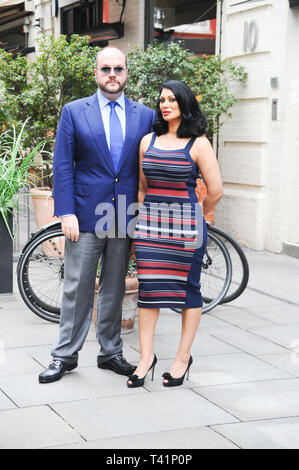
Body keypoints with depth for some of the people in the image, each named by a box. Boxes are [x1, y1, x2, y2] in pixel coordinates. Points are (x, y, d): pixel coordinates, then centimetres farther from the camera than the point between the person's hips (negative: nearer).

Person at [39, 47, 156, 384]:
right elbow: (62, 166, -2)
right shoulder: (74, 112, 1)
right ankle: (65, 355, 14)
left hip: (126, 216, 2)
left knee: (115, 288, 12)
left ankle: (110, 352, 24)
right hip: (85, 214, -2)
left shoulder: (145, 116, 7)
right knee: (77, 288, 2)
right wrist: (66, 213, -10)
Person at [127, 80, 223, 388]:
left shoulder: (198, 144, -5)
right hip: (149, 223, 4)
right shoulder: (148, 141, 9)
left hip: (185, 225, -4)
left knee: (188, 289, 4)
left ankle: (183, 357, 16)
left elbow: (215, 191, -2)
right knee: (148, 288, 2)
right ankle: (146, 357, 10)